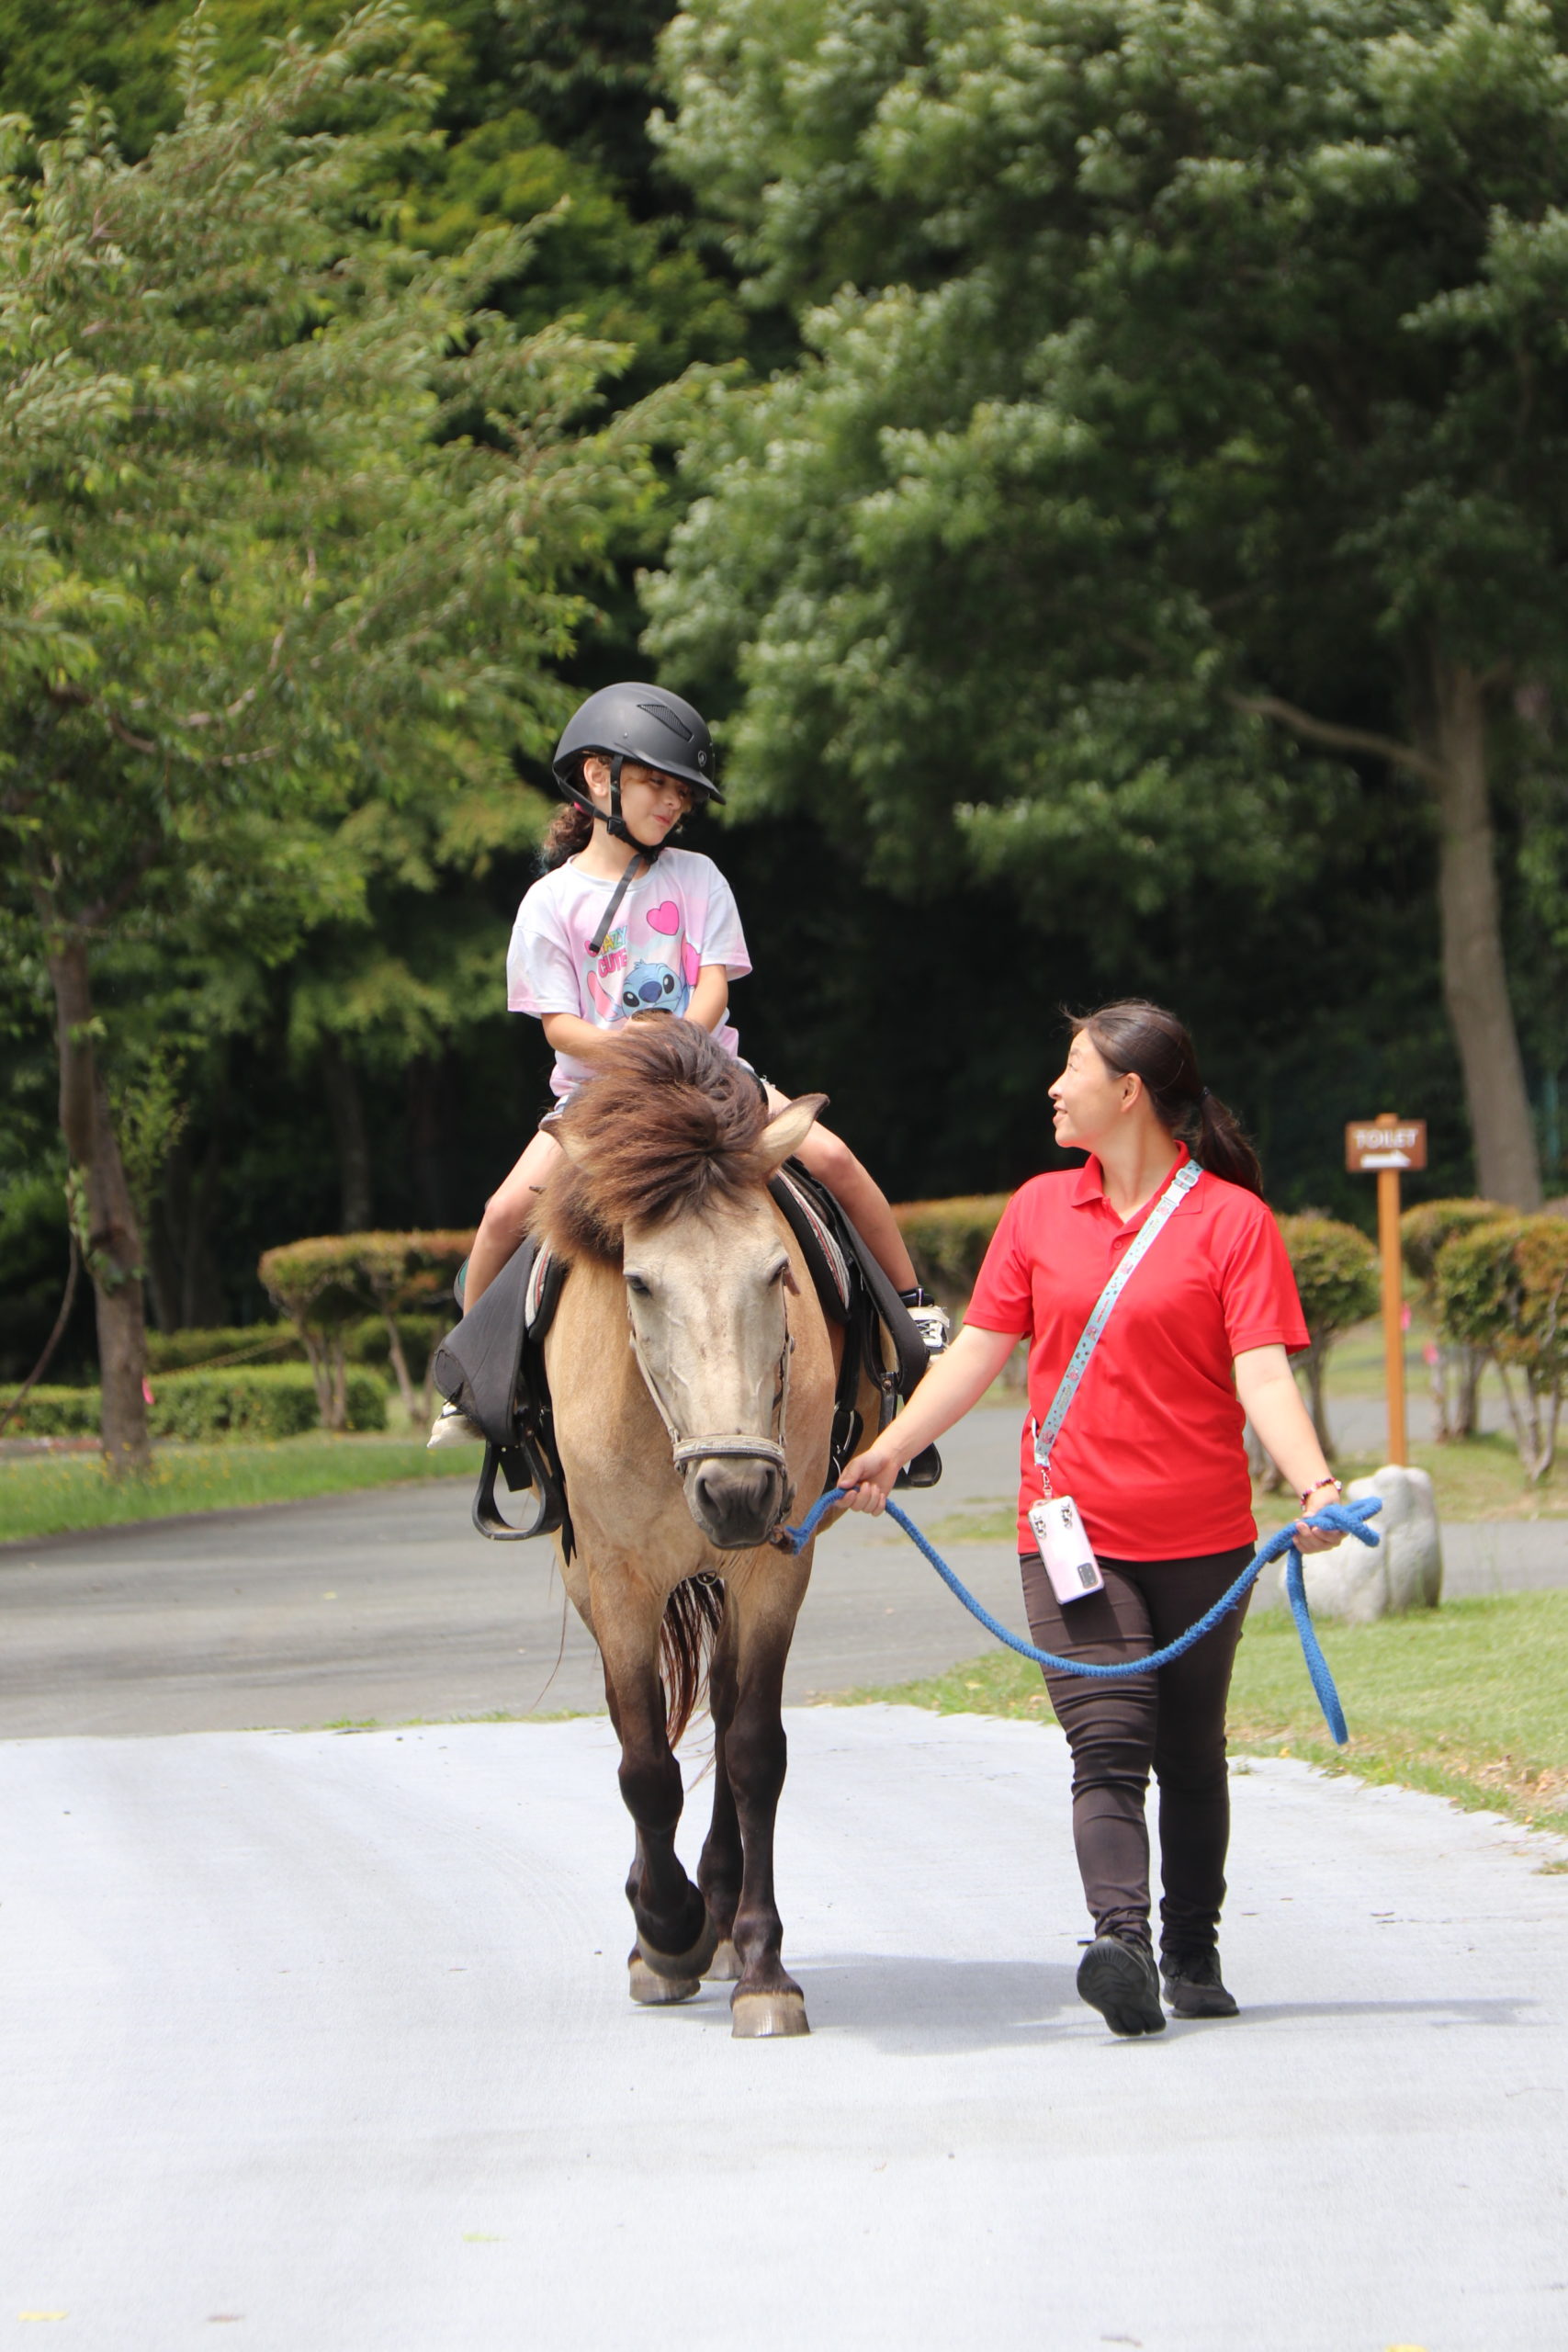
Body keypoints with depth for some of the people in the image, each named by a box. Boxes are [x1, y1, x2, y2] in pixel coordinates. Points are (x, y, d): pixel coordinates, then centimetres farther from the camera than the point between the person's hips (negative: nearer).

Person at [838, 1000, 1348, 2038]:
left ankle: (1193, 1950, 23)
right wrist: (892, 1447, 3)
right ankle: (1121, 1944, -27)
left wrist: (1315, 1484, -27)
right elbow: (980, 1350, 12)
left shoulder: (1233, 1219, -4)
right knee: (1109, 1747, -13)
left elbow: (1263, 1375, -12)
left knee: (1190, 1755, 10)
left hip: (1201, 1537, -2)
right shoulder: (1040, 1211, 8)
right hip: (1073, 1531, 2)